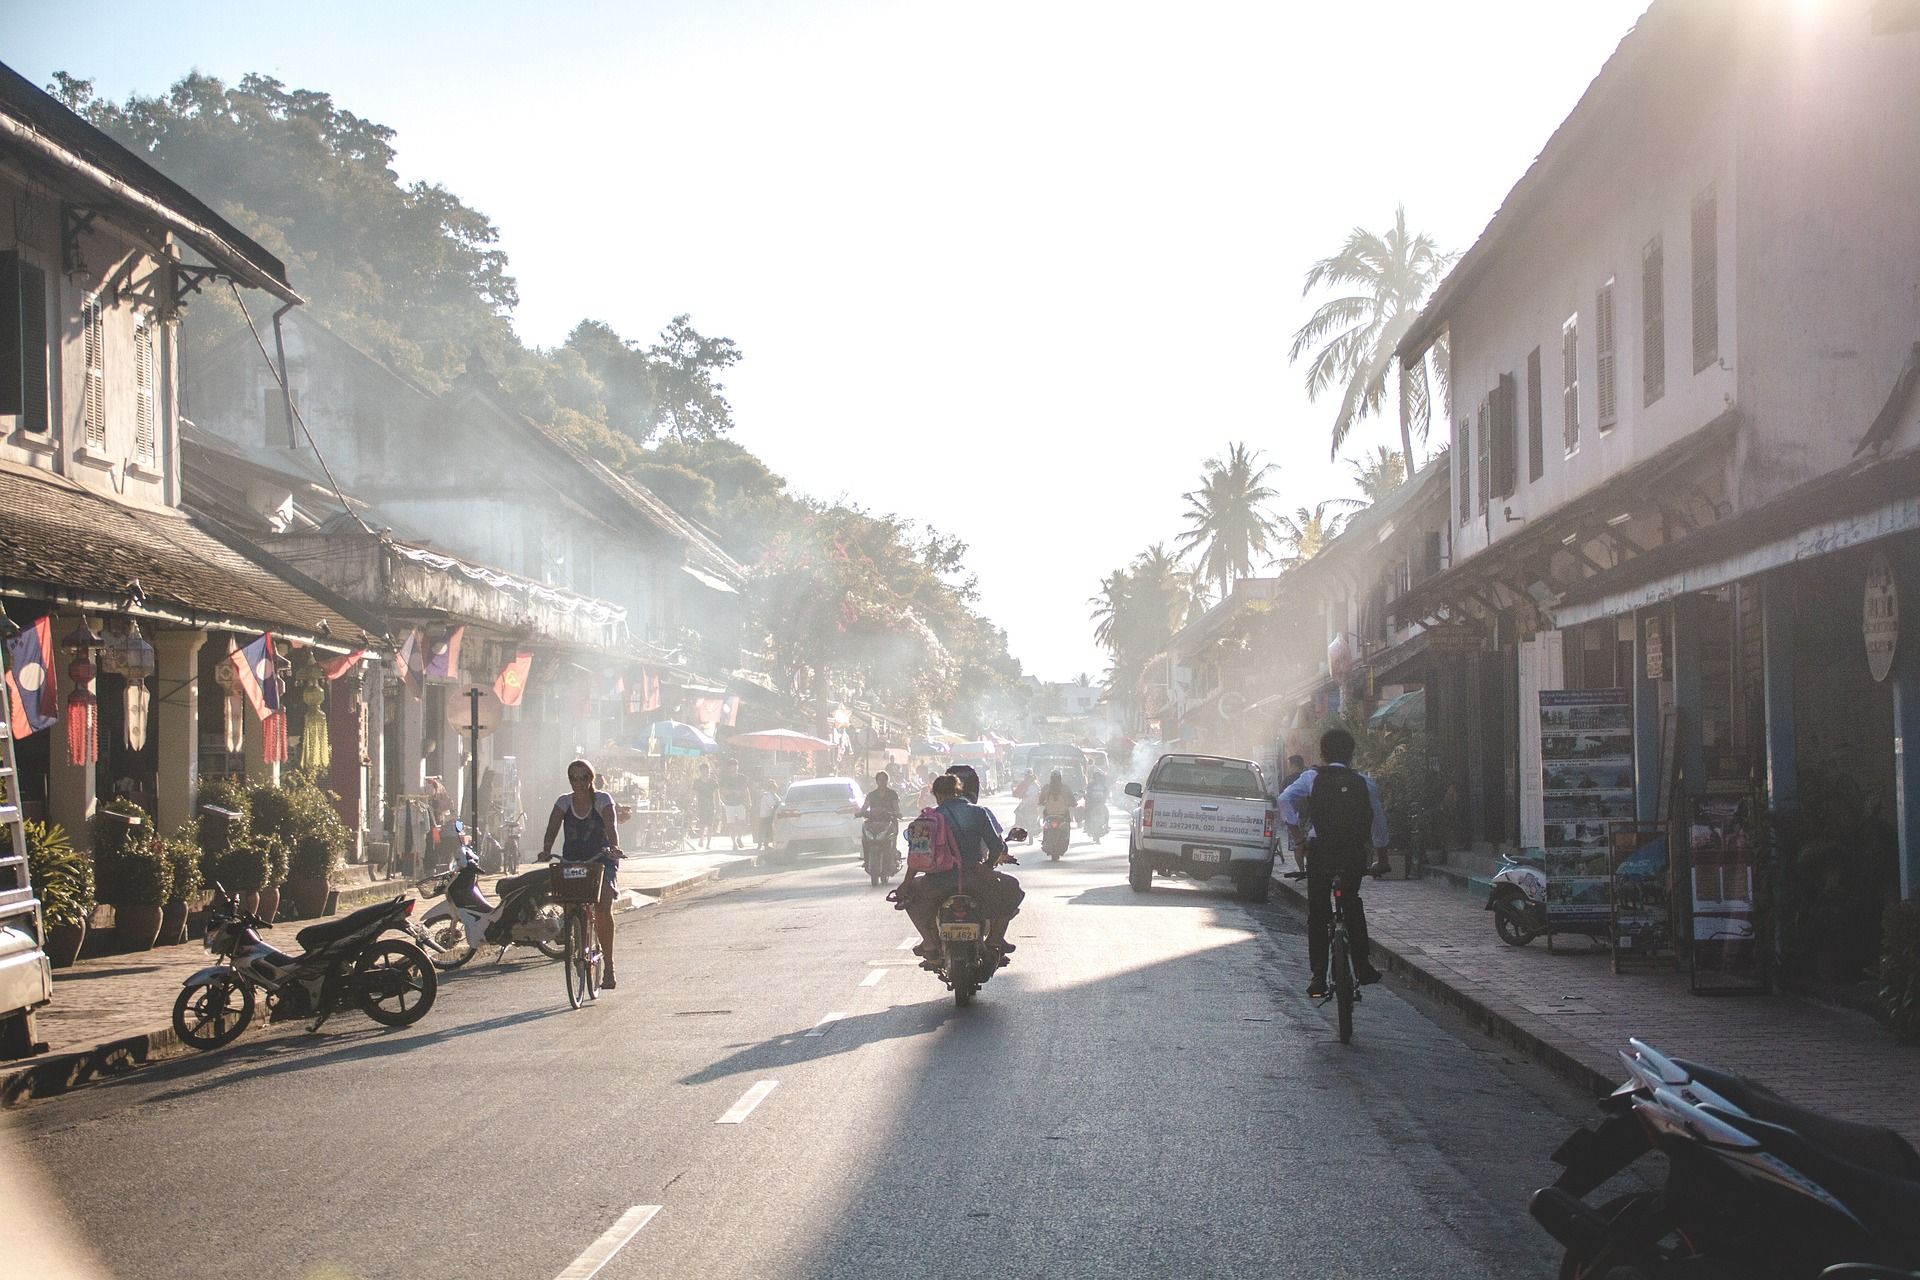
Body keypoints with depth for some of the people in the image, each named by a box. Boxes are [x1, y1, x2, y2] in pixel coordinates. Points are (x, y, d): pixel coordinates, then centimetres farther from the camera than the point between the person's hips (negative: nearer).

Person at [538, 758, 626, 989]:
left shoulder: (603, 800, -2)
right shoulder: (564, 802, 5)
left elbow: (611, 826, -18)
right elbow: (552, 829, -8)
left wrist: (614, 848, -38)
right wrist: (546, 850, -29)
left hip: (600, 860, -3)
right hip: (572, 861, 3)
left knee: (602, 910, -19)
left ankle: (608, 965, -13)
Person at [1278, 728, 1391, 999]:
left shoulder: (1312, 778, 3)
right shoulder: (1364, 783, 7)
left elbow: (1285, 798, -13)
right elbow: (1379, 823, 9)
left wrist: (1295, 833, -6)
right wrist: (1382, 859, 19)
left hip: (1320, 851, -2)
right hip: (1355, 854, 2)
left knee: (1317, 914, 4)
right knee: (1352, 905, 24)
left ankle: (1319, 979, -2)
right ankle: (1363, 967, 21)